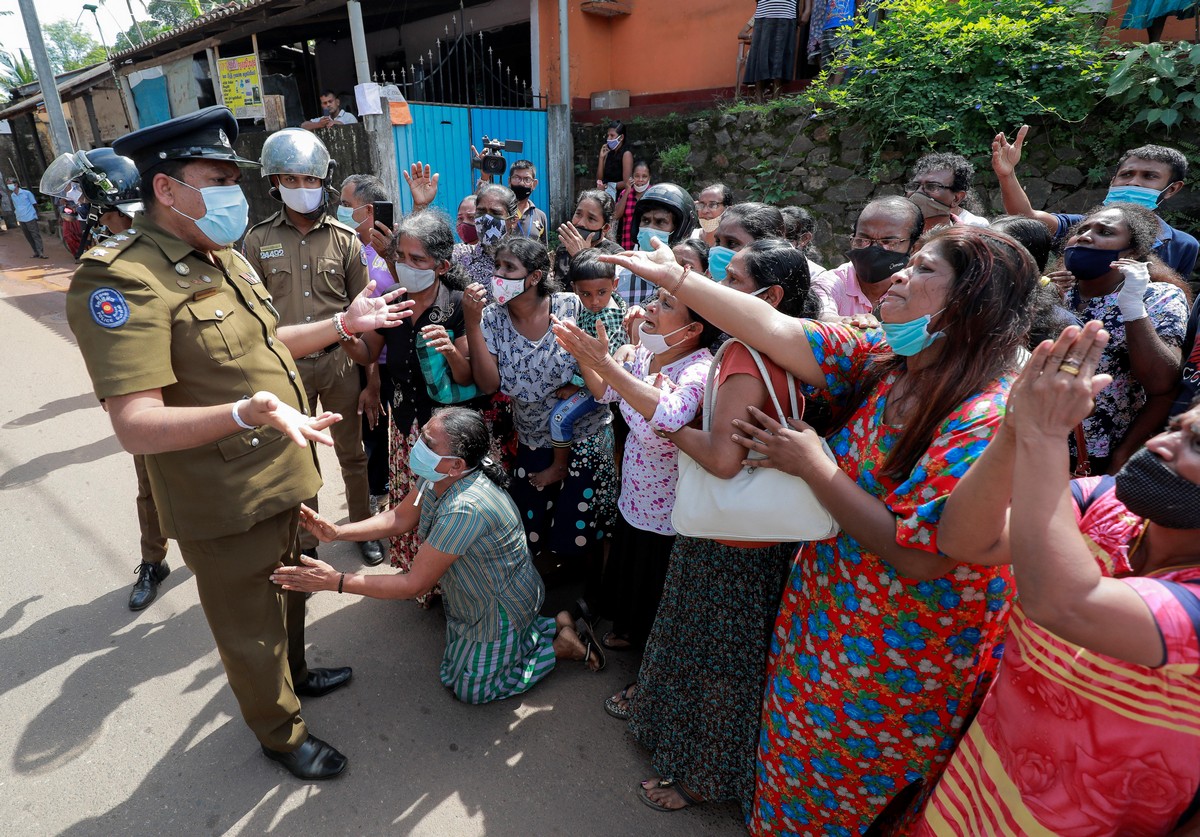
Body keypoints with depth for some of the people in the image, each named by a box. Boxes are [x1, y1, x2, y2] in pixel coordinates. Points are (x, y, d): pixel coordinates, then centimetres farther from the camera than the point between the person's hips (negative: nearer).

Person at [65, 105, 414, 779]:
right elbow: (136, 426, -30)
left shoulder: (225, 258, 8)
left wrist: (344, 323, 13)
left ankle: (295, 674, 55)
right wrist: (247, 412, -46)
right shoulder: (122, 281, -23)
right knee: (252, 629, 14)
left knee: (290, 591, 29)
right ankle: (282, 734, 38)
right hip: (226, 506, -8)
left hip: (286, 477, 9)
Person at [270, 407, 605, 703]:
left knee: (468, 688, 12)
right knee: (454, 671, 27)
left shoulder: (465, 509, -41)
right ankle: (556, 625, 25)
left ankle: (561, 645, 17)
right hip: (473, 594, 9)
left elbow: (415, 584, -33)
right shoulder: (437, 476, -14)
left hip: (501, 606, -9)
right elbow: (399, 519, 0)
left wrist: (335, 581, -31)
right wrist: (336, 532, -13)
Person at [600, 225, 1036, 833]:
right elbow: (779, 331, -12)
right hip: (826, 616, 6)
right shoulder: (882, 361, -7)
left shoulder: (986, 420, -28)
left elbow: (915, 556, -29)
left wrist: (813, 463, -23)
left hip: (897, 664, -6)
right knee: (794, 764, 29)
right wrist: (674, 277, -13)